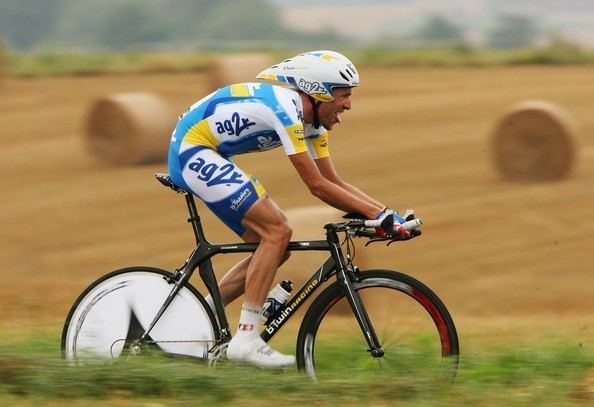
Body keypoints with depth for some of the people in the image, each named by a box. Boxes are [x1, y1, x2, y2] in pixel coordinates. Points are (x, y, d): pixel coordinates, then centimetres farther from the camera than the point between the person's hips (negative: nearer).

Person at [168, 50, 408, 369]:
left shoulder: (311, 116, 7)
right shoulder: (285, 106, -23)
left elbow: (335, 182, 10)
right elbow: (317, 186, -24)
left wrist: (385, 211, -1)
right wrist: (377, 214, -21)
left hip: (200, 157, 10)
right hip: (194, 150, -10)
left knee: (273, 246, 7)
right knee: (277, 232, -16)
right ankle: (246, 338, -17)